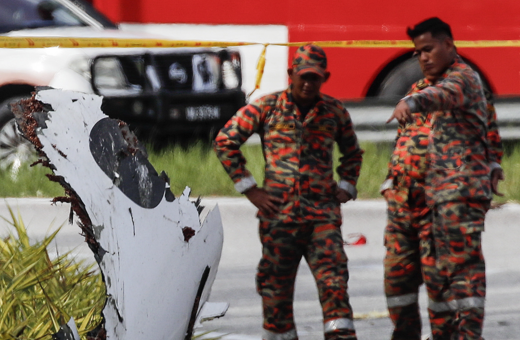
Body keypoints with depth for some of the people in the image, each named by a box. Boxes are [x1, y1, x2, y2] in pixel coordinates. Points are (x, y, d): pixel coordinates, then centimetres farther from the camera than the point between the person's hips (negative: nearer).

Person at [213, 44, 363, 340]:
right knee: (276, 289, 3)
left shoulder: (335, 111, 10)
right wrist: (249, 188, 1)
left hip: (323, 214, 1)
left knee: (334, 283, -13)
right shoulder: (266, 107, 3)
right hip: (279, 213, -1)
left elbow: (353, 153, 26)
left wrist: (345, 188, 12)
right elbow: (225, 141, 5)